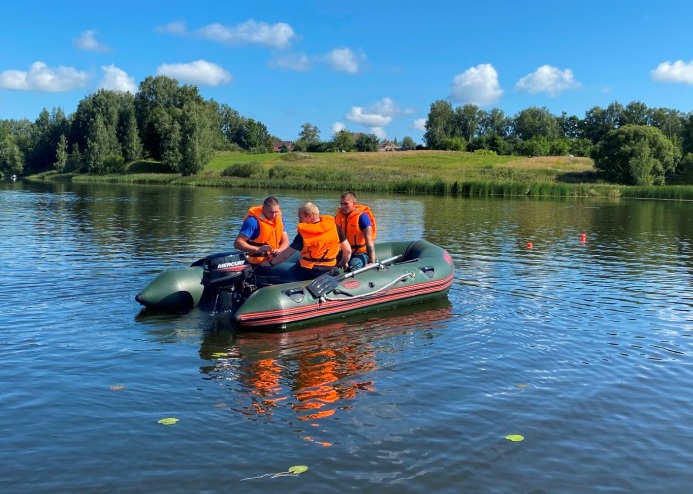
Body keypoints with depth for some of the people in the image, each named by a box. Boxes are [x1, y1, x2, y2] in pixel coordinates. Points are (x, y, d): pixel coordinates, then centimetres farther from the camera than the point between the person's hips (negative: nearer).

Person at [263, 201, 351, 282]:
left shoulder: (303, 233, -13)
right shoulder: (333, 226, -4)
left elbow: (285, 255, -9)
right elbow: (348, 250, 0)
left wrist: (270, 263, 8)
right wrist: (344, 263, 20)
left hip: (307, 272, -5)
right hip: (329, 271, 5)